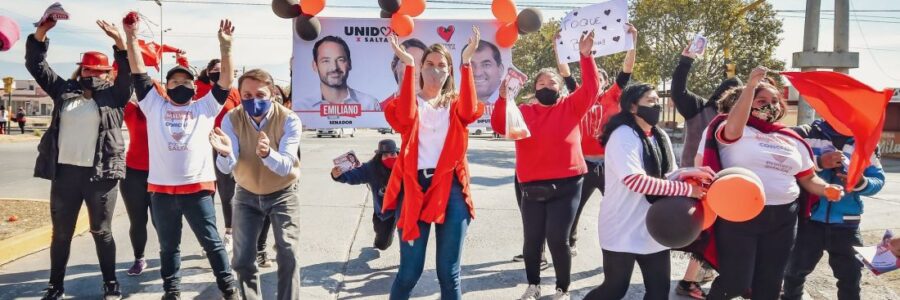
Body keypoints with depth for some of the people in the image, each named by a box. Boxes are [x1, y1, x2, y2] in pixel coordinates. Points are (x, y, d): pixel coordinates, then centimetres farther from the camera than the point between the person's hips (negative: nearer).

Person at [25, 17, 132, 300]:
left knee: (101, 231, 6)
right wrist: (41, 32, -1)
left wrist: (119, 40, -20)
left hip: (100, 174, -3)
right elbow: (36, 65, 12)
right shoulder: (65, 91, 13)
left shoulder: (113, 95, 5)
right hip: (65, 172, 3)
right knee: (61, 233, 10)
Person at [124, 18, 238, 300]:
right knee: (168, 245, 15)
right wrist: (132, 38, -2)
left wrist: (225, 46, -12)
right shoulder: (154, 105, 10)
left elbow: (225, 80, -3)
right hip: (161, 189, 2)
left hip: (197, 188, -2)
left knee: (211, 242, 6)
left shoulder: (205, 107, 6)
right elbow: (139, 73, 5)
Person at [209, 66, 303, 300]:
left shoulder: (289, 119, -23)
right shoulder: (232, 119, -17)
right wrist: (225, 153, -48)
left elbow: (286, 166, -30)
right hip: (247, 195, 2)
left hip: (283, 194, -2)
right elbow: (226, 168, -24)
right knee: (242, 259, 3)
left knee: (288, 255, -10)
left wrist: (267, 153, -52)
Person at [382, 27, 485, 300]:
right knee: (410, 270, 0)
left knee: (449, 273, 5)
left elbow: (469, 111, -9)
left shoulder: (455, 103, 16)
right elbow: (405, 116, -14)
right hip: (414, 186, -1)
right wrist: (408, 65, -15)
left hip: (451, 188, 1)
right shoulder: (411, 101, 12)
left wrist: (467, 63, -12)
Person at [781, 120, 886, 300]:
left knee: (851, 275, 9)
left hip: (846, 223, 2)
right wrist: (818, 163, -23)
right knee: (797, 268, 16)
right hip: (807, 219, -2)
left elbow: (878, 179, 4)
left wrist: (861, 183, -17)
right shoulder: (805, 134, -3)